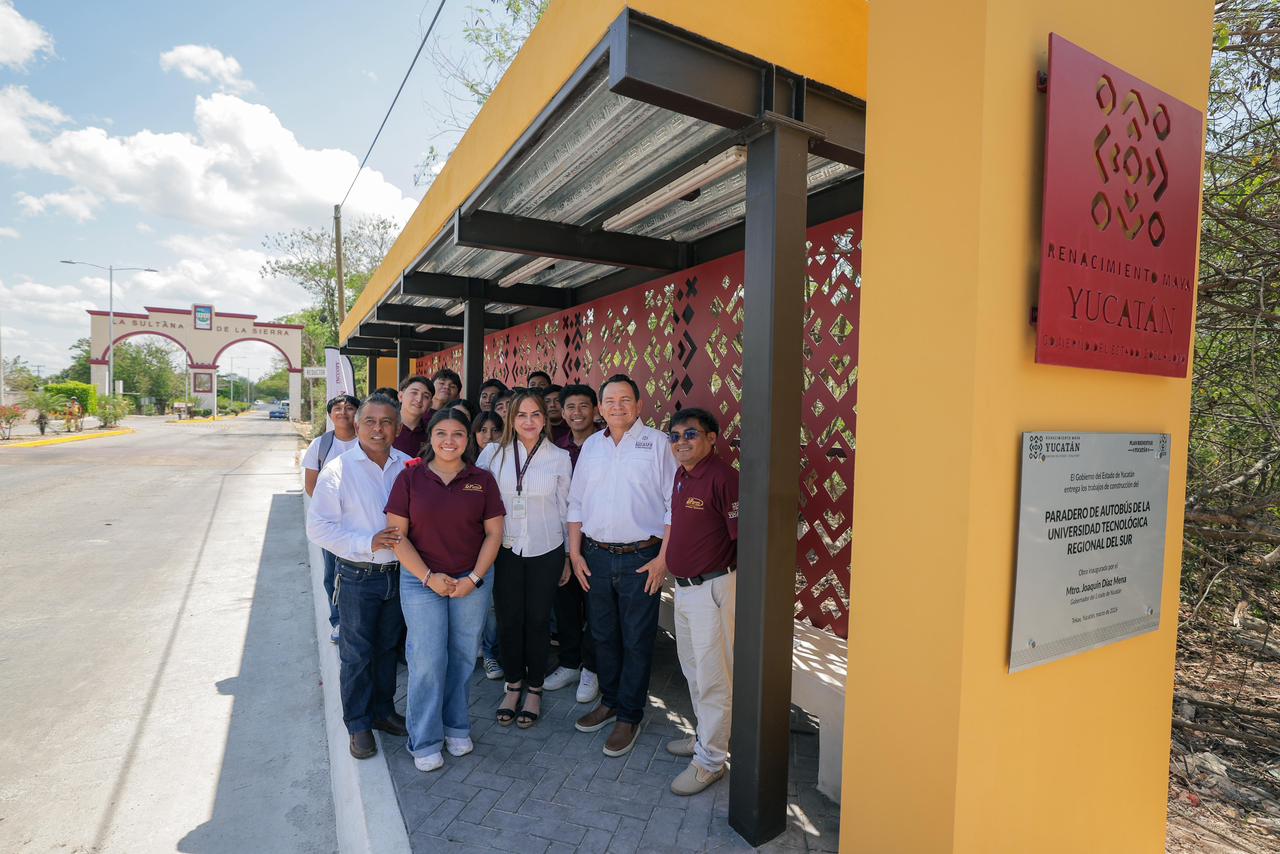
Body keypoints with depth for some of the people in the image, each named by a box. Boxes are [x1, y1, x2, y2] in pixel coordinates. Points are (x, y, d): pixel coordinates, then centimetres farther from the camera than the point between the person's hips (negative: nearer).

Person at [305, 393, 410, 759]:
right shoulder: (338, 469, -11)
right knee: (356, 654, 10)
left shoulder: (407, 466, -3)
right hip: (358, 577, -3)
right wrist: (368, 543, -19)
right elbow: (318, 526, -12)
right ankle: (358, 723, 29)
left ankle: (383, 711, 38)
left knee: (387, 648, 19)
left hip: (399, 573, 3)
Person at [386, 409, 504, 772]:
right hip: (421, 580, -1)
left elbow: (494, 532, 1)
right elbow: (397, 534, -5)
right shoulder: (410, 477, -3)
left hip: (471, 582, 2)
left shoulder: (482, 480, 0)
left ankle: (457, 727, 33)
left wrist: (474, 578, -8)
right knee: (428, 658, 2)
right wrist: (429, 576, -11)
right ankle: (425, 739, 22)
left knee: (463, 657, 11)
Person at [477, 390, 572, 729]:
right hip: (505, 550, 1)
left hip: (545, 552, -1)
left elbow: (566, 508, 3)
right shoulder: (494, 453, -3)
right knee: (509, 620, 11)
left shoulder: (560, 457, -4)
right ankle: (513, 685, 33)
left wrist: (568, 557, 7)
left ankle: (534, 689, 30)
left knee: (537, 621, 11)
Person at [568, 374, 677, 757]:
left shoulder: (657, 442, -6)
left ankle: (629, 716, 23)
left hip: (641, 559, -4)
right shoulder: (591, 445, 9)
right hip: (596, 557, 5)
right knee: (603, 635, 16)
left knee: (636, 641, 7)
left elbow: (674, 504, -8)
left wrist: (663, 557, -12)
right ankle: (609, 702, 36)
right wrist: (575, 553, 7)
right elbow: (576, 503, 12)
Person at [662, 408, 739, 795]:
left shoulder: (723, 477, -20)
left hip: (712, 589, -9)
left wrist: (740, 589, -18)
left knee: (713, 677, 5)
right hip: (683, 587, 9)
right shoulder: (681, 476, 8)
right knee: (693, 671, 23)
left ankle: (710, 760, 22)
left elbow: (744, 536, -21)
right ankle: (704, 736, 42)